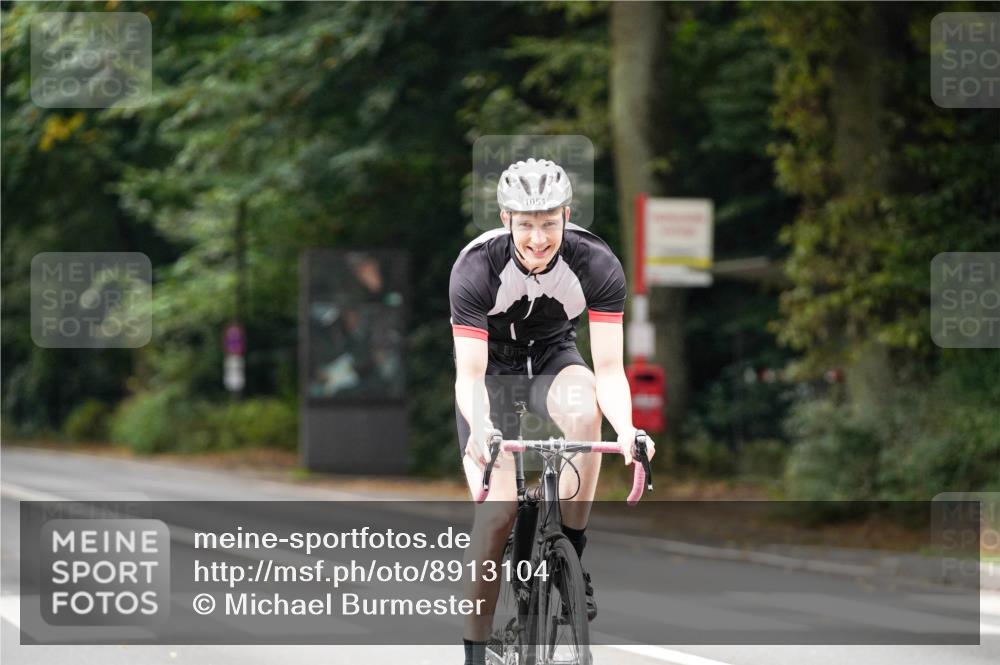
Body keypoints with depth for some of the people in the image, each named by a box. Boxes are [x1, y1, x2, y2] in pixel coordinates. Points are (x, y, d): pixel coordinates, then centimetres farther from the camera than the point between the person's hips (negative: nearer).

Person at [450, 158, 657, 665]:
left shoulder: (597, 265, -25)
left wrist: (627, 430, -45)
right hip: (493, 368, -1)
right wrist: (481, 428, -53)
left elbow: (609, 368, -26)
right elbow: (470, 374, -32)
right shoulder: (476, 266, -29)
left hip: (553, 358, 1)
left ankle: (571, 555, -20)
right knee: (498, 507, -18)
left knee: (584, 409, -36)